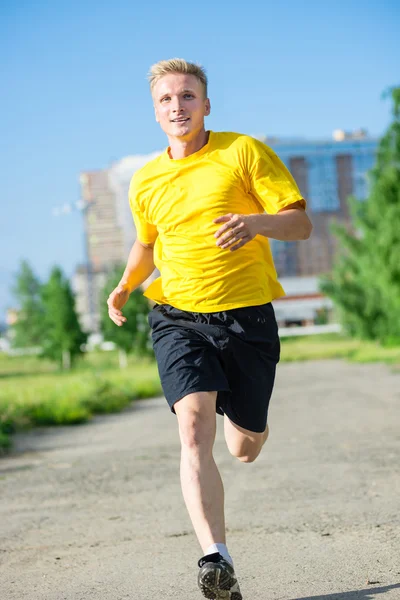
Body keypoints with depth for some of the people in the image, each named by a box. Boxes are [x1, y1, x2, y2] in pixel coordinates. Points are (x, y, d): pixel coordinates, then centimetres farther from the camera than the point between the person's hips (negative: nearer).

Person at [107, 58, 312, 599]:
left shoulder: (244, 152, -1)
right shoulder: (145, 183, 11)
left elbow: (301, 225, -5)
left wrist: (256, 222, -25)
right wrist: (125, 287, 12)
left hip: (247, 315, -1)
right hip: (178, 317, 2)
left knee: (245, 449, 10)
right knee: (194, 428, -23)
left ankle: (244, 417, 49)